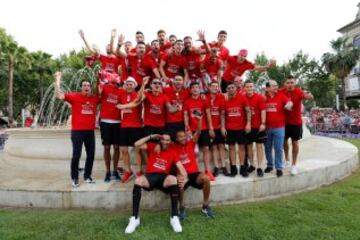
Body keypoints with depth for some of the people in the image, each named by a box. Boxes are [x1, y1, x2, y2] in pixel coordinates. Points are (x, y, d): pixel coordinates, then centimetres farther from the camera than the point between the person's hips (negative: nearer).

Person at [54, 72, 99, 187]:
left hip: (90, 131, 4)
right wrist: (57, 81, -17)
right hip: (77, 131, -4)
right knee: (76, 155, -1)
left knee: (91, 154, 10)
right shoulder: (74, 97, -4)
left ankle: (87, 176, 26)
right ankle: (75, 178, 13)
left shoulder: (95, 98, 7)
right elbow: (59, 96, -12)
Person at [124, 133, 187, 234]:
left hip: (163, 177, 0)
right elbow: (137, 145, 0)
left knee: (173, 179, -35)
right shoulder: (152, 147, 11)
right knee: (138, 180, -33)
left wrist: (184, 176, -18)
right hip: (150, 176, 0)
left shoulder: (172, 152, 12)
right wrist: (151, 137, -1)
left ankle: (174, 217, -29)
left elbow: (180, 167, 3)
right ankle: (135, 218, -25)